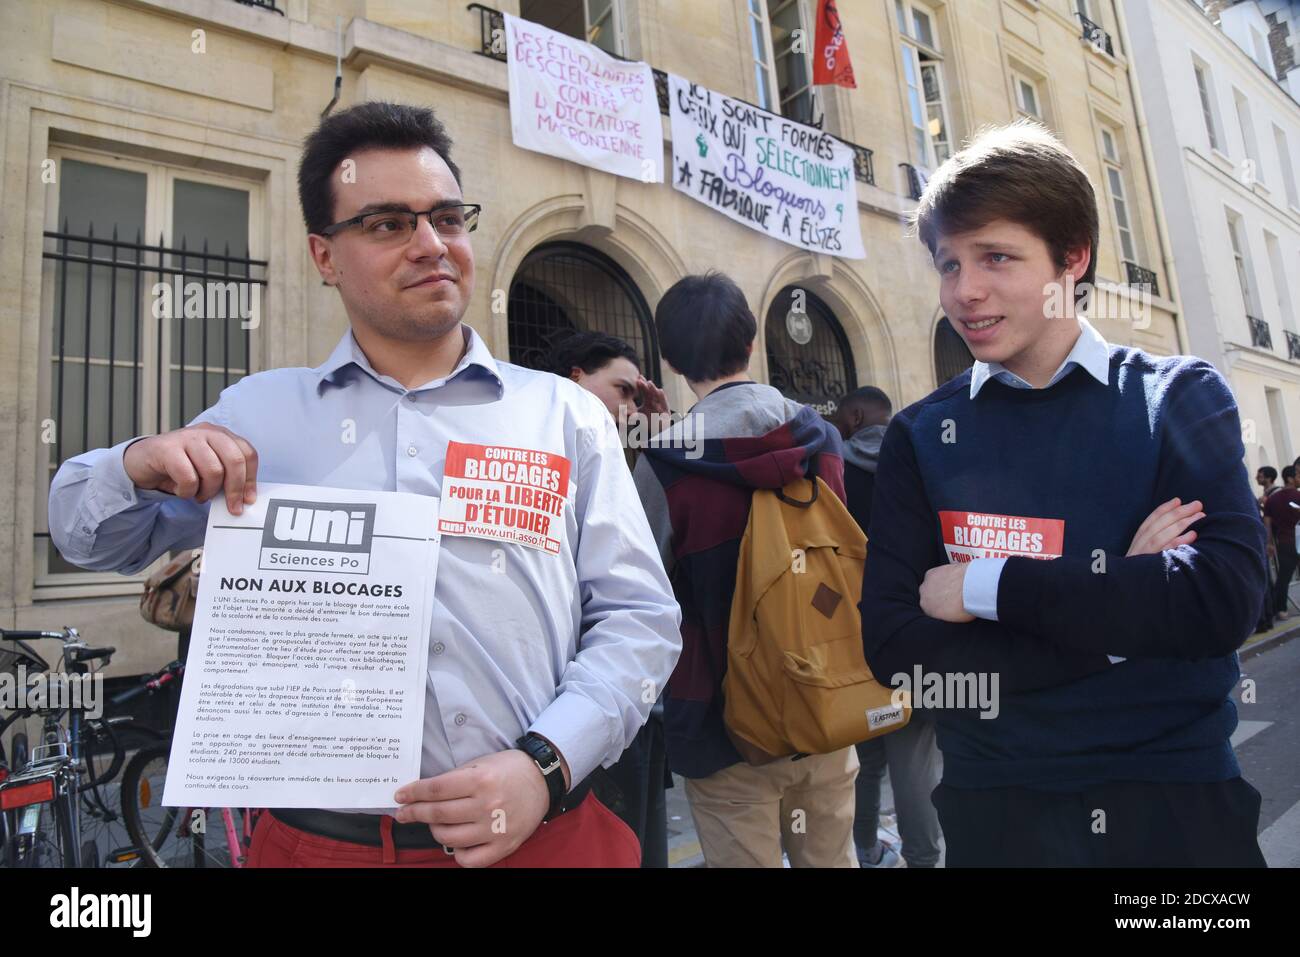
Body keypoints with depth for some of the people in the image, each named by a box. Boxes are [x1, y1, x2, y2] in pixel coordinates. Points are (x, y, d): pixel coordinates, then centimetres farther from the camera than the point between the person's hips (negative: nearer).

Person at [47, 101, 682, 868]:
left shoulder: (566, 413, 1)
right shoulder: (258, 411, 5)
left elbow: (640, 617, -2)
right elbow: (92, 537, 15)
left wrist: (545, 764, -17)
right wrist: (139, 464, -8)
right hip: (314, 838, 2)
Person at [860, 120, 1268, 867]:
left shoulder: (1181, 398, -3)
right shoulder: (920, 437, -4)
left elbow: (1225, 598, -17)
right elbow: (893, 644, -12)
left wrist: (987, 587, -17)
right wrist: (1119, 609, -17)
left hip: (1178, 795, 1)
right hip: (999, 806, 0)